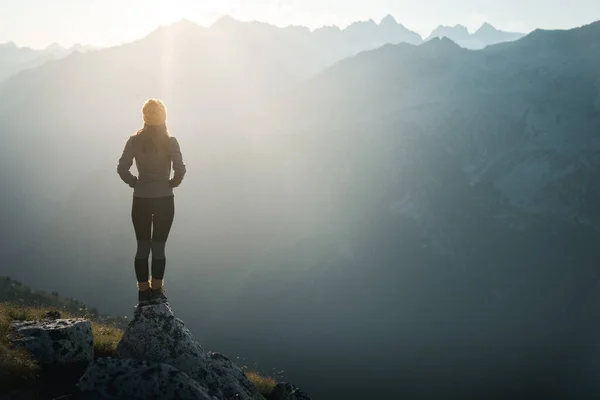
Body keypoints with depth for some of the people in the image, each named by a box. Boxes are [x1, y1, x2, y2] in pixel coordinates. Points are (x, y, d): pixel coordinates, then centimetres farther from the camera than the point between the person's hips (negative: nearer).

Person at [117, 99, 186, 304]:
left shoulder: (135, 141, -1)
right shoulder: (169, 141, -6)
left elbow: (122, 168, -8)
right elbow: (180, 169, -14)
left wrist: (135, 183, 6)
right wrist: (172, 183, 4)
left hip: (141, 200, 1)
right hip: (164, 200, -1)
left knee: (142, 247, 8)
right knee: (159, 247, 5)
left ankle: (143, 292, 10)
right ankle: (156, 291, 6)